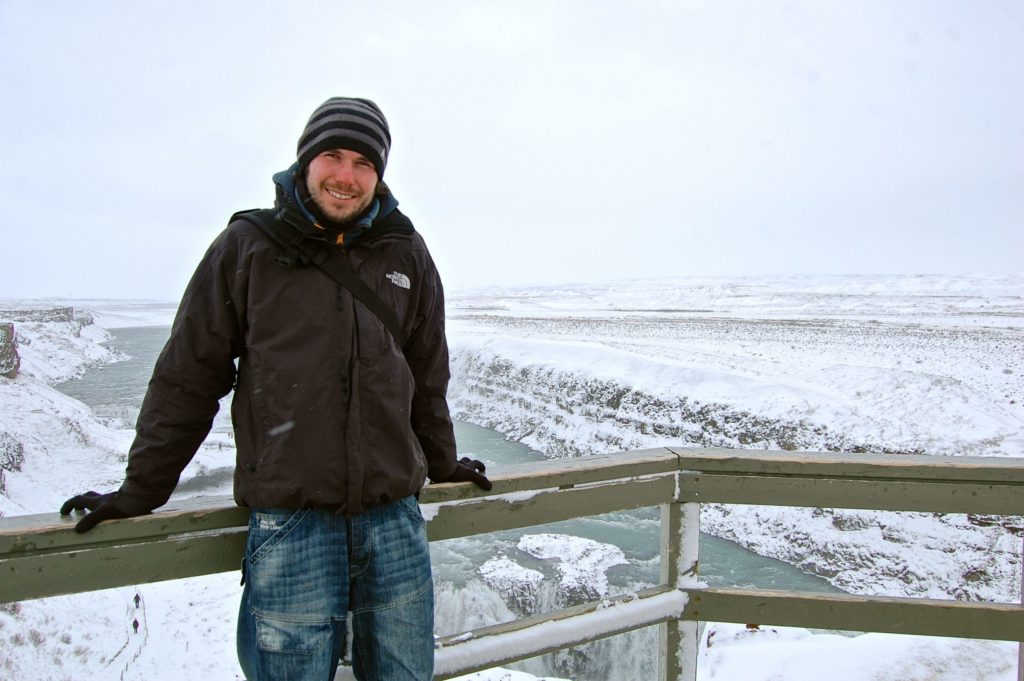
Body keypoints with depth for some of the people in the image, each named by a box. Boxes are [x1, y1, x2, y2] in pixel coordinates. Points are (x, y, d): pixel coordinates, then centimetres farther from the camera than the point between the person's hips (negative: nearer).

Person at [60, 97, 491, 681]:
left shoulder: (406, 254, 8)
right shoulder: (247, 248, 0)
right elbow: (188, 379, 4)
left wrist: (442, 463, 26)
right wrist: (140, 490, 7)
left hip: (395, 519, 3)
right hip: (289, 522, -3)